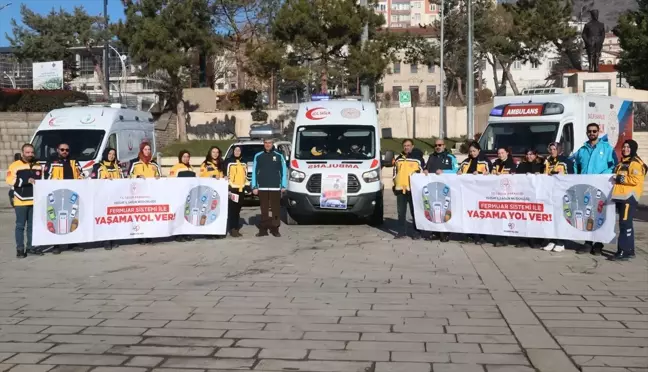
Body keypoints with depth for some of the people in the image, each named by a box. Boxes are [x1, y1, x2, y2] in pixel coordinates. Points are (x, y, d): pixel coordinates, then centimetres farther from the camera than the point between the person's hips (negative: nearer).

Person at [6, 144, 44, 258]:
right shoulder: (15, 165, -4)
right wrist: (27, 181, -20)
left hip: (35, 200, 5)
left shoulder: (38, 166, 14)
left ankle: (30, 247, 18)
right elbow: (11, 181, -14)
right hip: (21, 201, -5)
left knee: (33, 225, 10)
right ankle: (20, 249, 5)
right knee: (20, 225, 0)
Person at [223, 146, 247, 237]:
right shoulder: (228, 161, -2)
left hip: (240, 189, 5)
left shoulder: (243, 163, 16)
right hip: (232, 188, -5)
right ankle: (232, 229, -7)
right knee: (231, 209, -9)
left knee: (237, 210, 9)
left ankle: (236, 228, 14)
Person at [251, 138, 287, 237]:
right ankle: (263, 229, 9)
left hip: (275, 187, -1)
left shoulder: (279, 156, 4)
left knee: (276, 209, 0)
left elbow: (284, 171, 5)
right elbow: (254, 172, 8)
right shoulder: (258, 156, 7)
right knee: (264, 210, 4)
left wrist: (283, 186, -1)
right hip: (262, 188, 1)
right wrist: (254, 186, 2)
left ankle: (275, 229, 7)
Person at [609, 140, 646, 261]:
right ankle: (629, 250, 17)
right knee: (626, 224, 12)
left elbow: (636, 180, -20)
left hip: (629, 197, -10)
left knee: (625, 223, -13)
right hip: (621, 196, 10)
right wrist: (616, 178, 14)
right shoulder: (623, 162, 21)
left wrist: (621, 179, -17)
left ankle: (623, 252, -14)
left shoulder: (636, 163, -10)